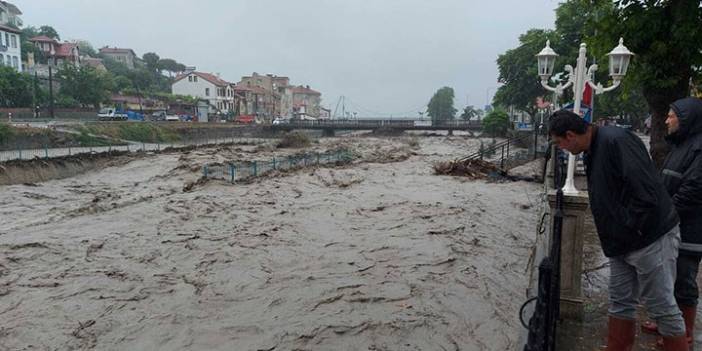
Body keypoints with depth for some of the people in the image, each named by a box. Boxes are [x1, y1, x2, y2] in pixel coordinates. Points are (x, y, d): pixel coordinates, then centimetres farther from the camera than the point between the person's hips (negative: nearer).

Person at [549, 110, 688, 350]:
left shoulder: (616, 141, -21)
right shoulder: (593, 151, 10)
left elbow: (647, 193, -26)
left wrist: (631, 230, -17)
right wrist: (614, 239, 12)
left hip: (651, 238, -9)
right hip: (622, 243, 10)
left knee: (662, 307, 2)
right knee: (620, 304, 16)